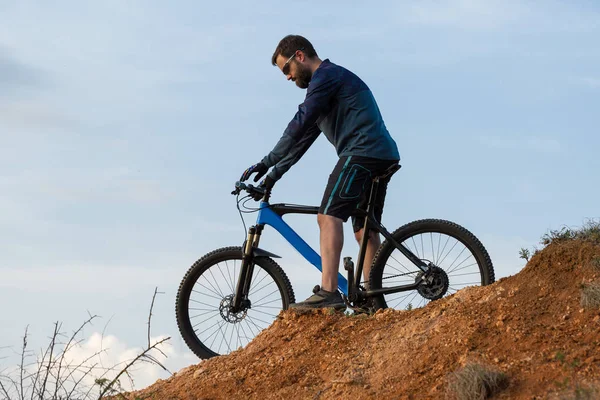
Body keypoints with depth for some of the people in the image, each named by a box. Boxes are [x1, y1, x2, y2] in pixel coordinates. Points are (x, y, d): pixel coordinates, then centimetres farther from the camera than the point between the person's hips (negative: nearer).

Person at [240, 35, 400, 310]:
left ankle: (328, 293, -27)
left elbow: (299, 126, -15)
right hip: (383, 157, 11)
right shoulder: (329, 81, 27)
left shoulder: (326, 76, -5)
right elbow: (302, 139, 26)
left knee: (328, 216, -17)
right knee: (365, 230, 10)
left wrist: (266, 163, -14)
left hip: (362, 152, -11)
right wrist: (273, 176, 21)